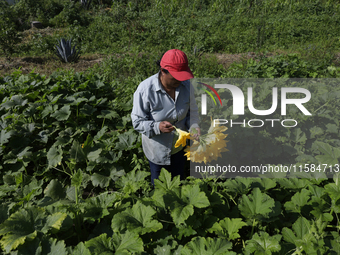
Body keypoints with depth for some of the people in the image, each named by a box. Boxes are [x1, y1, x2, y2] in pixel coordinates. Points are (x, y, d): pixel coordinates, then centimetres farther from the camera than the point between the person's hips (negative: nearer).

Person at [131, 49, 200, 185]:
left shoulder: (186, 85, -14)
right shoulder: (145, 89, -27)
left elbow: (192, 110, 1)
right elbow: (137, 121, -21)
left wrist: (193, 125, -20)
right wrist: (157, 127, -39)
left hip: (179, 148, 4)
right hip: (157, 150, -4)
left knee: (179, 180, 28)